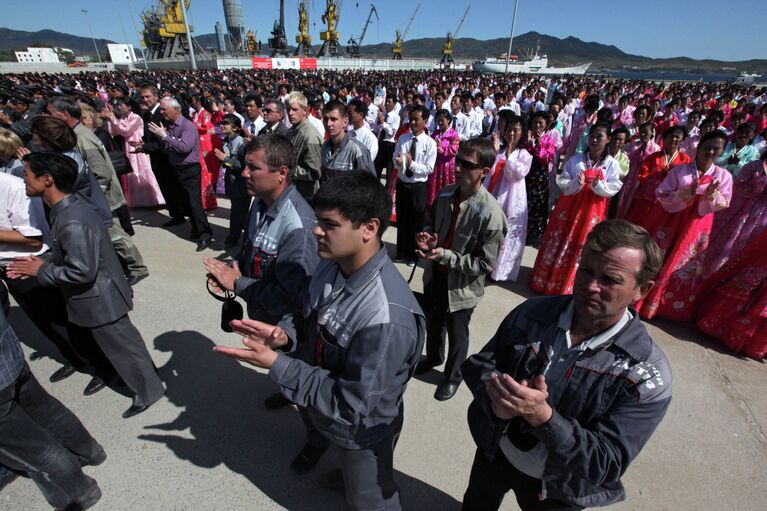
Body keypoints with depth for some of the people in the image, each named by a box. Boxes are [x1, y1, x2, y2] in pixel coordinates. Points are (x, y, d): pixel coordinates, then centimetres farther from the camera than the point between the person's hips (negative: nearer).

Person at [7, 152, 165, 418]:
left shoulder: (72, 222, -29)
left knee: (122, 346, 7)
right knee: (111, 344, 26)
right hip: (95, 297, 9)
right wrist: (41, 263, 1)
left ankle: (148, 392, 24)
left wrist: (42, 271, -15)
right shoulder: (66, 209, 2)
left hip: (99, 301, -9)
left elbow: (81, 271, -28)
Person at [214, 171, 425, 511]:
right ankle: (347, 475, 70)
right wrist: (285, 334, -18)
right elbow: (314, 317, 3)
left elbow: (351, 408, -31)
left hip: (361, 432, -6)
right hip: (323, 408, 7)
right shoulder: (332, 265, -16)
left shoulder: (386, 319, -41)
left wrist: (276, 364, -29)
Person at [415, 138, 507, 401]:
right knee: (434, 323, 28)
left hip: (462, 286, -5)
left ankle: (453, 376, 48)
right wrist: (427, 235, -14)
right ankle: (433, 357, 60)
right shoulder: (446, 193, -9)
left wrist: (446, 255, -29)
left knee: (456, 334, 19)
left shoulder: (491, 213, -27)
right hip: (435, 275, 6)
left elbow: (485, 264, -21)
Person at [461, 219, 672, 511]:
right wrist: (496, 400, -34)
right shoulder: (532, 312, -18)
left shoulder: (647, 376, -25)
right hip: (494, 453, 2)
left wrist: (542, 415, -42)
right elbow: (478, 363, -12)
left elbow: (606, 464, -26)